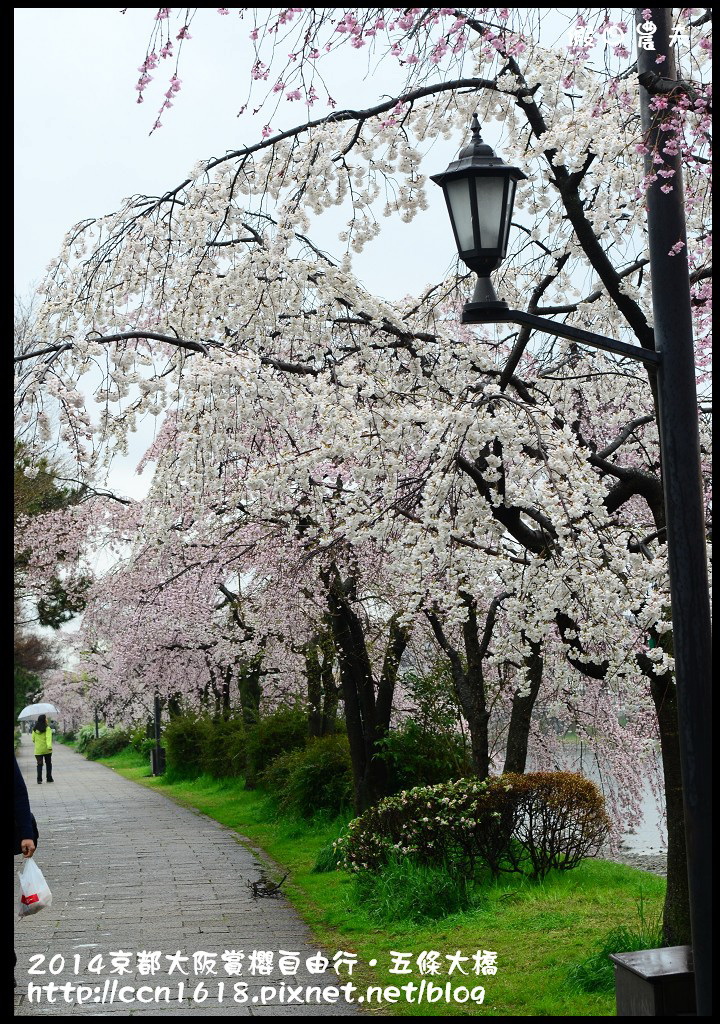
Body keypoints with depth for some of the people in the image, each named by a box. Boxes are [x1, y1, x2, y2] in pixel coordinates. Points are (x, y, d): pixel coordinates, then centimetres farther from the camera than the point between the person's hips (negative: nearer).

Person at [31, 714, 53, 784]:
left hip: (38, 750, 3)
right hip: (46, 750, -3)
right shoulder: (47, 729, -11)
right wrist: (49, 746, -33)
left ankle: (39, 779, -8)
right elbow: (48, 738, -23)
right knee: (48, 764, 14)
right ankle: (49, 778, 18)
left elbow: (33, 739, 9)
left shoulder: (35, 729, 3)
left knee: (39, 765, 3)